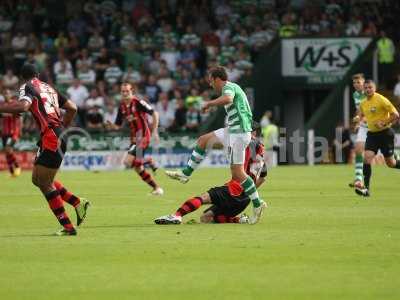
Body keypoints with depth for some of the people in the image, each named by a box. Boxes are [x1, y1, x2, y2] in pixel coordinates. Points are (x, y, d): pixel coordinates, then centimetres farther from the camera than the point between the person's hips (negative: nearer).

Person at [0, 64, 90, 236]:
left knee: (45, 184, -2)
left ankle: (67, 226, -2)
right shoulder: (49, 88, 19)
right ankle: (78, 203, 18)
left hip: (50, 139, -8)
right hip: (58, 137, 8)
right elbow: (72, 108, 21)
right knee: (38, 179, 19)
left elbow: (23, 106, -25)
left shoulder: (27, 87, -3)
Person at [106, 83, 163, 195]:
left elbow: (154, 113, -9)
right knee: (138, 168, 6)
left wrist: (154, 131, -13)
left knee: (128, 162, -23)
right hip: (134, 137, 8)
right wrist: (111, 126, -9)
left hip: (143, 135, -8)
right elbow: (117, 125, 14)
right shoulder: (122, 107, 10)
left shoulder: (138, 102, -10)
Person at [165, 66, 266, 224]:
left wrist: (209, 103, -23)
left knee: (237, 172, -8)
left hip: (239, 132, -10)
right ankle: (185, 174, 19)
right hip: (233, 130, 10)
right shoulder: (233, 87, 19)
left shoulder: (228, 87, -12)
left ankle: (257, 204, -3)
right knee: (203, 140, 15)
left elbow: (227, 99, -36)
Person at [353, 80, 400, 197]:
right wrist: (358, 118, 2)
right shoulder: (363, 103, 5)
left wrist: (384, 123, -21)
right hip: (372, 134, 5)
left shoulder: (381, 100, -14)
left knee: (390, 163, 3)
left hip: (385, 133, -5)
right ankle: (365, 188, -16)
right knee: (367, 158, -14)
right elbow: (361, 114, 25)